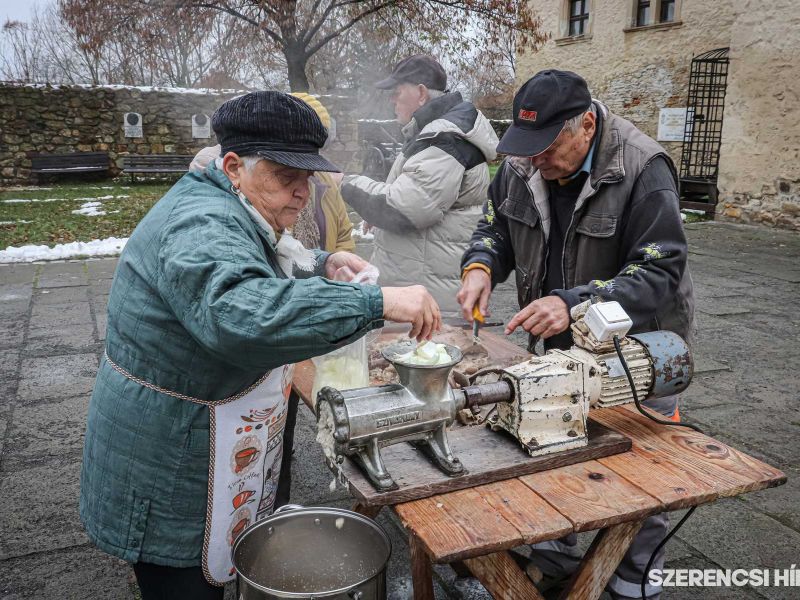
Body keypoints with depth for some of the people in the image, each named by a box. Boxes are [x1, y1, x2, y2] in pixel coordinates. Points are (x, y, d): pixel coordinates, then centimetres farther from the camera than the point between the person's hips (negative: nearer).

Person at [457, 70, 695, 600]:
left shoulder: (643, 172, -24)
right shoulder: (522, 164, -6)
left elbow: (658, 275, -28)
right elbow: (495, 226, 7)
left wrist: (575, 304, -41)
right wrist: (481, 266, -15)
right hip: (556, 344, 6)